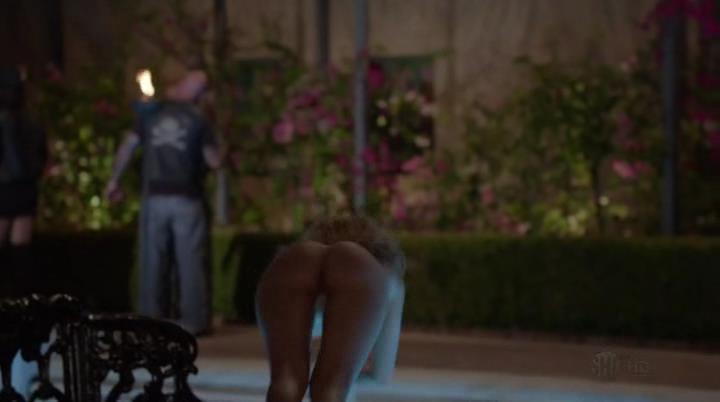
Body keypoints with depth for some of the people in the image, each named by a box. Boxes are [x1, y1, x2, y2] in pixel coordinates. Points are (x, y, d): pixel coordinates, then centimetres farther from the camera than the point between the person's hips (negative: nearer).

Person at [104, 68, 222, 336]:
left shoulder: (152, 115, 5)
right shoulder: (197, 120, -1)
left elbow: (127, 147, 2)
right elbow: (214, 161, -2)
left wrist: (114, 180, 10)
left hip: (155, 197, 2)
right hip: (187, 199, -2)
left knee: (153, 260, 7)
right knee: (190, 260, 1)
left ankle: (152, 318, 10)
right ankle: (193, 320, 0)